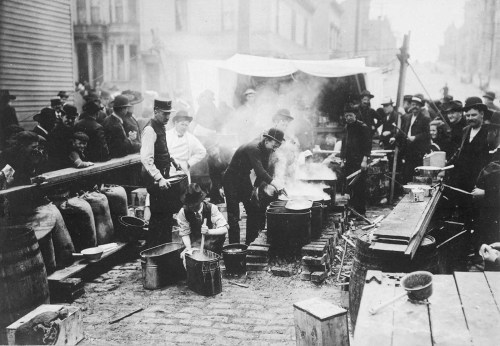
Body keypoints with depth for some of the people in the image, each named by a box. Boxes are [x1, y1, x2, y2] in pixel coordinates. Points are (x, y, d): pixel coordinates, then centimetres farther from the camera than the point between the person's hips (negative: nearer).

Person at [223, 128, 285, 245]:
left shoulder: (266, 149, -4)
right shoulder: (253, 148, -30)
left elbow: (264, 169, 2)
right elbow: (259, 170, -41)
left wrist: (256, 187, -7)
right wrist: (274, 182, -52)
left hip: (244, 178, 9)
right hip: (232, 181, -9)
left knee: (254, 212, 7)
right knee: (234, 217, -6)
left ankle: (250, 243, 16)